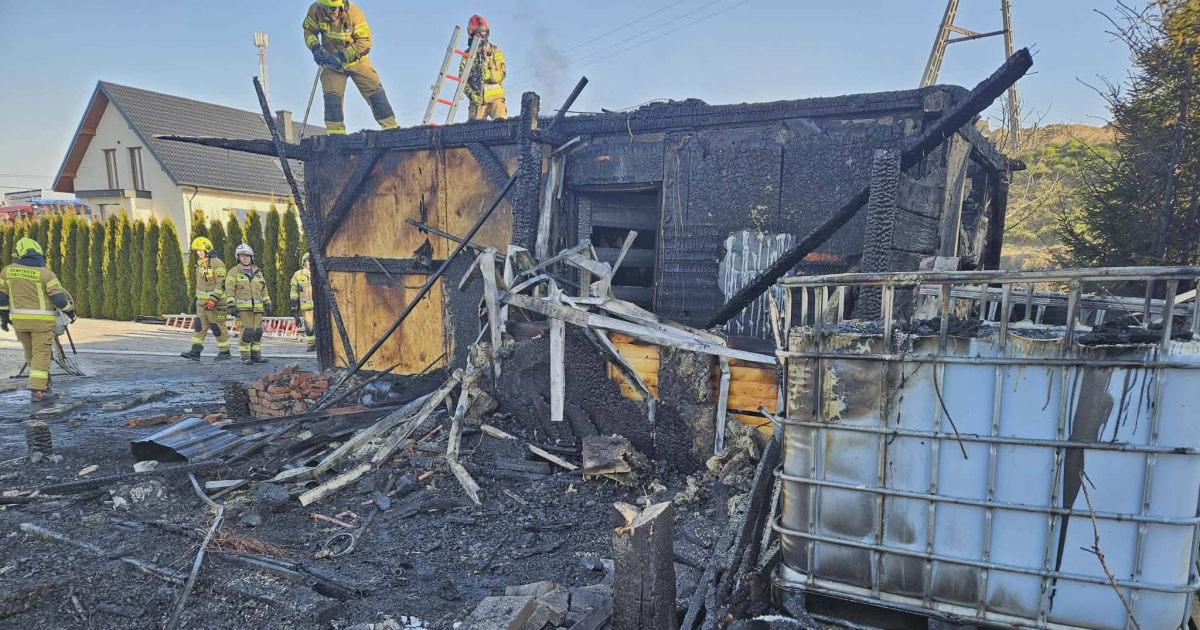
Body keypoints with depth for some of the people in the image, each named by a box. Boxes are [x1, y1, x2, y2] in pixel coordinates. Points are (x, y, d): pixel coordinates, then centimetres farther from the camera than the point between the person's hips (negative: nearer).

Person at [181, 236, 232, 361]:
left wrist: (213, 299, -25)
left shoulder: (217, 264, -13)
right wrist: (195, 300, 21)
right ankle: (195, 352, 1)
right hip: (202, 302, 8)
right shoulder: (200, 264, 14)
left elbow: (221, 285, -19)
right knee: (199, 325, 2)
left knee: (218, 327, -2)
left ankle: (225, 352, 9)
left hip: (215, 301, -8)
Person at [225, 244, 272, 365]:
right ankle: (245, 357, -3)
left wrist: (267, 304, 9)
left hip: (257, 308, 5)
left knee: (257, 332, 4)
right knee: (246, 332, -10)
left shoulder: (257, 272, 15)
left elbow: (264, 290, 18)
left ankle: (256, 355, 11)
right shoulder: (234, 272, 0)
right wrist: (231, 306, -14)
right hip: (242, 307, -5)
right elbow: (229, 290, -6)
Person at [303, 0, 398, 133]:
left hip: (357, 61, -1)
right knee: (331, 95, -10)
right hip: (332, 62, 2)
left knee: (375, 91, -7)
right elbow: (309, 31, 1)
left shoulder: (354, 12, -22)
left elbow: (365, 42, -22)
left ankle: (391, 128, -3)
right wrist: (315, 48, -19)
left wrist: (341, 56, -27)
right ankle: (335, 133, -5)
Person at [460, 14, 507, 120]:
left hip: (495, 96, -1)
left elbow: (502, 72, 0)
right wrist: (471, 94, -13)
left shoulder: (495, 51, 10)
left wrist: (490, 74, -21)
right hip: (477, 98, 1)